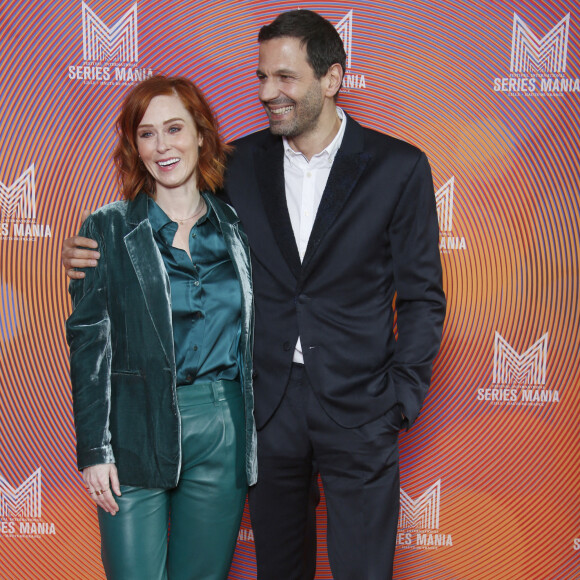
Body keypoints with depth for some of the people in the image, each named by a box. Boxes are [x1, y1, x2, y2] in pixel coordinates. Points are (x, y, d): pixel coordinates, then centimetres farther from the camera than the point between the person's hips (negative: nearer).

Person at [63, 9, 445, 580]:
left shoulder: (399, 167, -5)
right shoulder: (240, 163, 2)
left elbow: (422, 296, -1)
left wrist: (401, 398, -7)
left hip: (358, 408, -2)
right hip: (267, 404, 3)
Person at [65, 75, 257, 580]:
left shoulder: (235, 227, 8)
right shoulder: (107, 230, 1)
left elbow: (252, 334, 11)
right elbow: (89, 340, -2)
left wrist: (260, 438, 8)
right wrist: (94, 448, -7)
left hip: (223, 430, 2)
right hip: (136, 430, -2)